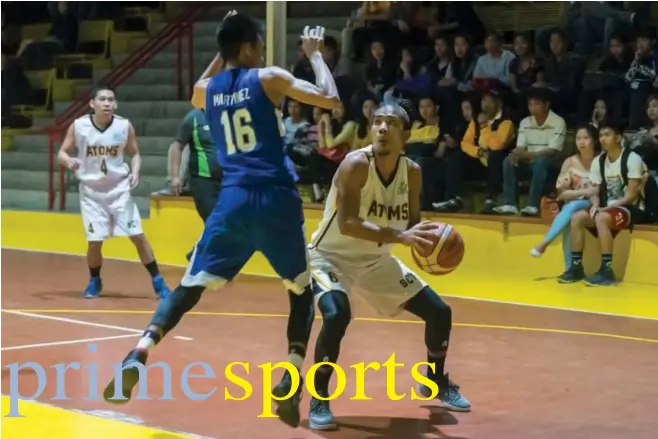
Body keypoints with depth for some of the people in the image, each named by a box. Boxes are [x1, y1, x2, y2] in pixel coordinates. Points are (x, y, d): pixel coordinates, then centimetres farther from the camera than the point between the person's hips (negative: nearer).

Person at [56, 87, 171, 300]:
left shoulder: (125, 126, -7)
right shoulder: (78, 126, -9)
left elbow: (135, 153, 6)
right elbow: (62, 153, -1)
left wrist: (135, 172, -14)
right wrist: (69, 161, -25)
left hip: (119, 188, 0)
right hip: (91, 190, 0)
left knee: (138, 236, -4)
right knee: (95, 241, -2)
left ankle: (157, 281, 6)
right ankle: (94, 281, 24)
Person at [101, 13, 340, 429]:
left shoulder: (207, 90, 13)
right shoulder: (269, 78, -1)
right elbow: (330, 99, -3)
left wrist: (221, 55, 37)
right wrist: (315, 54, 10)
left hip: (233, 199, 3)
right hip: (276, 199, -3)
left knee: (190, 287, 9)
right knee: (302, 290, 14)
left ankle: (138, 356, -11)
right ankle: (290, 380, -2)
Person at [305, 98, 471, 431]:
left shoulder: (412, 172, -8)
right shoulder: (356, 164, -26)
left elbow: (411, 223, 3)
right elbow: (347, 224, -35)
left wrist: (428, 241, -20)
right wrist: (399, 237, -43)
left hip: (376, 260, 6)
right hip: (330, 255, -6)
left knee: (439, 312, 7)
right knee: (337, 316, -34)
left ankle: (436, 382, 33)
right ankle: (319, 401, -15)